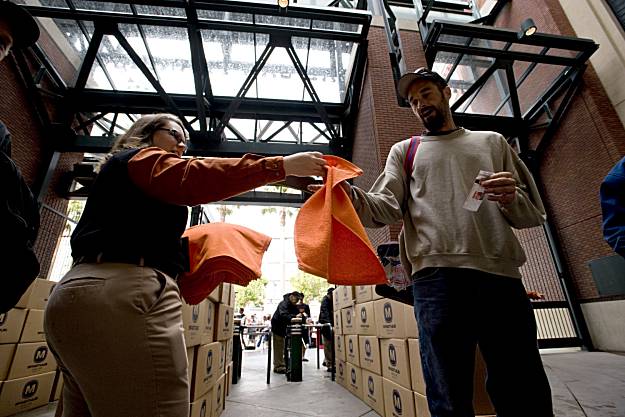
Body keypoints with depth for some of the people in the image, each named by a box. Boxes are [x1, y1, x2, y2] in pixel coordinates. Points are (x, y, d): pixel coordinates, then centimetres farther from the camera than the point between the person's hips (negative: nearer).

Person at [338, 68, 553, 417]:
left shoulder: (492, 142, 23)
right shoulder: (404, 150, 19)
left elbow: (533, 213, 19)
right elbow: (386, 208, 1)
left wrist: (511, 198, -4)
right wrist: (350, 194, -19)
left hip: (502, 274, 2)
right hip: (436, 276, -1)